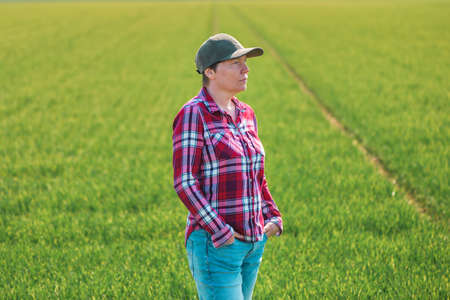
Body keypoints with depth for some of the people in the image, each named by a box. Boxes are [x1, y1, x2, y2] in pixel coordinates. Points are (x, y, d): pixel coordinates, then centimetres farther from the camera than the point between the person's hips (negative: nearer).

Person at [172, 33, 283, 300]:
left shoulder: (246, 114, 11)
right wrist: (221, 233, -20)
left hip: (253, 242, 8)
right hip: (216, 245, -7)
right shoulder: (193, 114, -11)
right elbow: (184, 183, -16)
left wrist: (273, 218, 7)